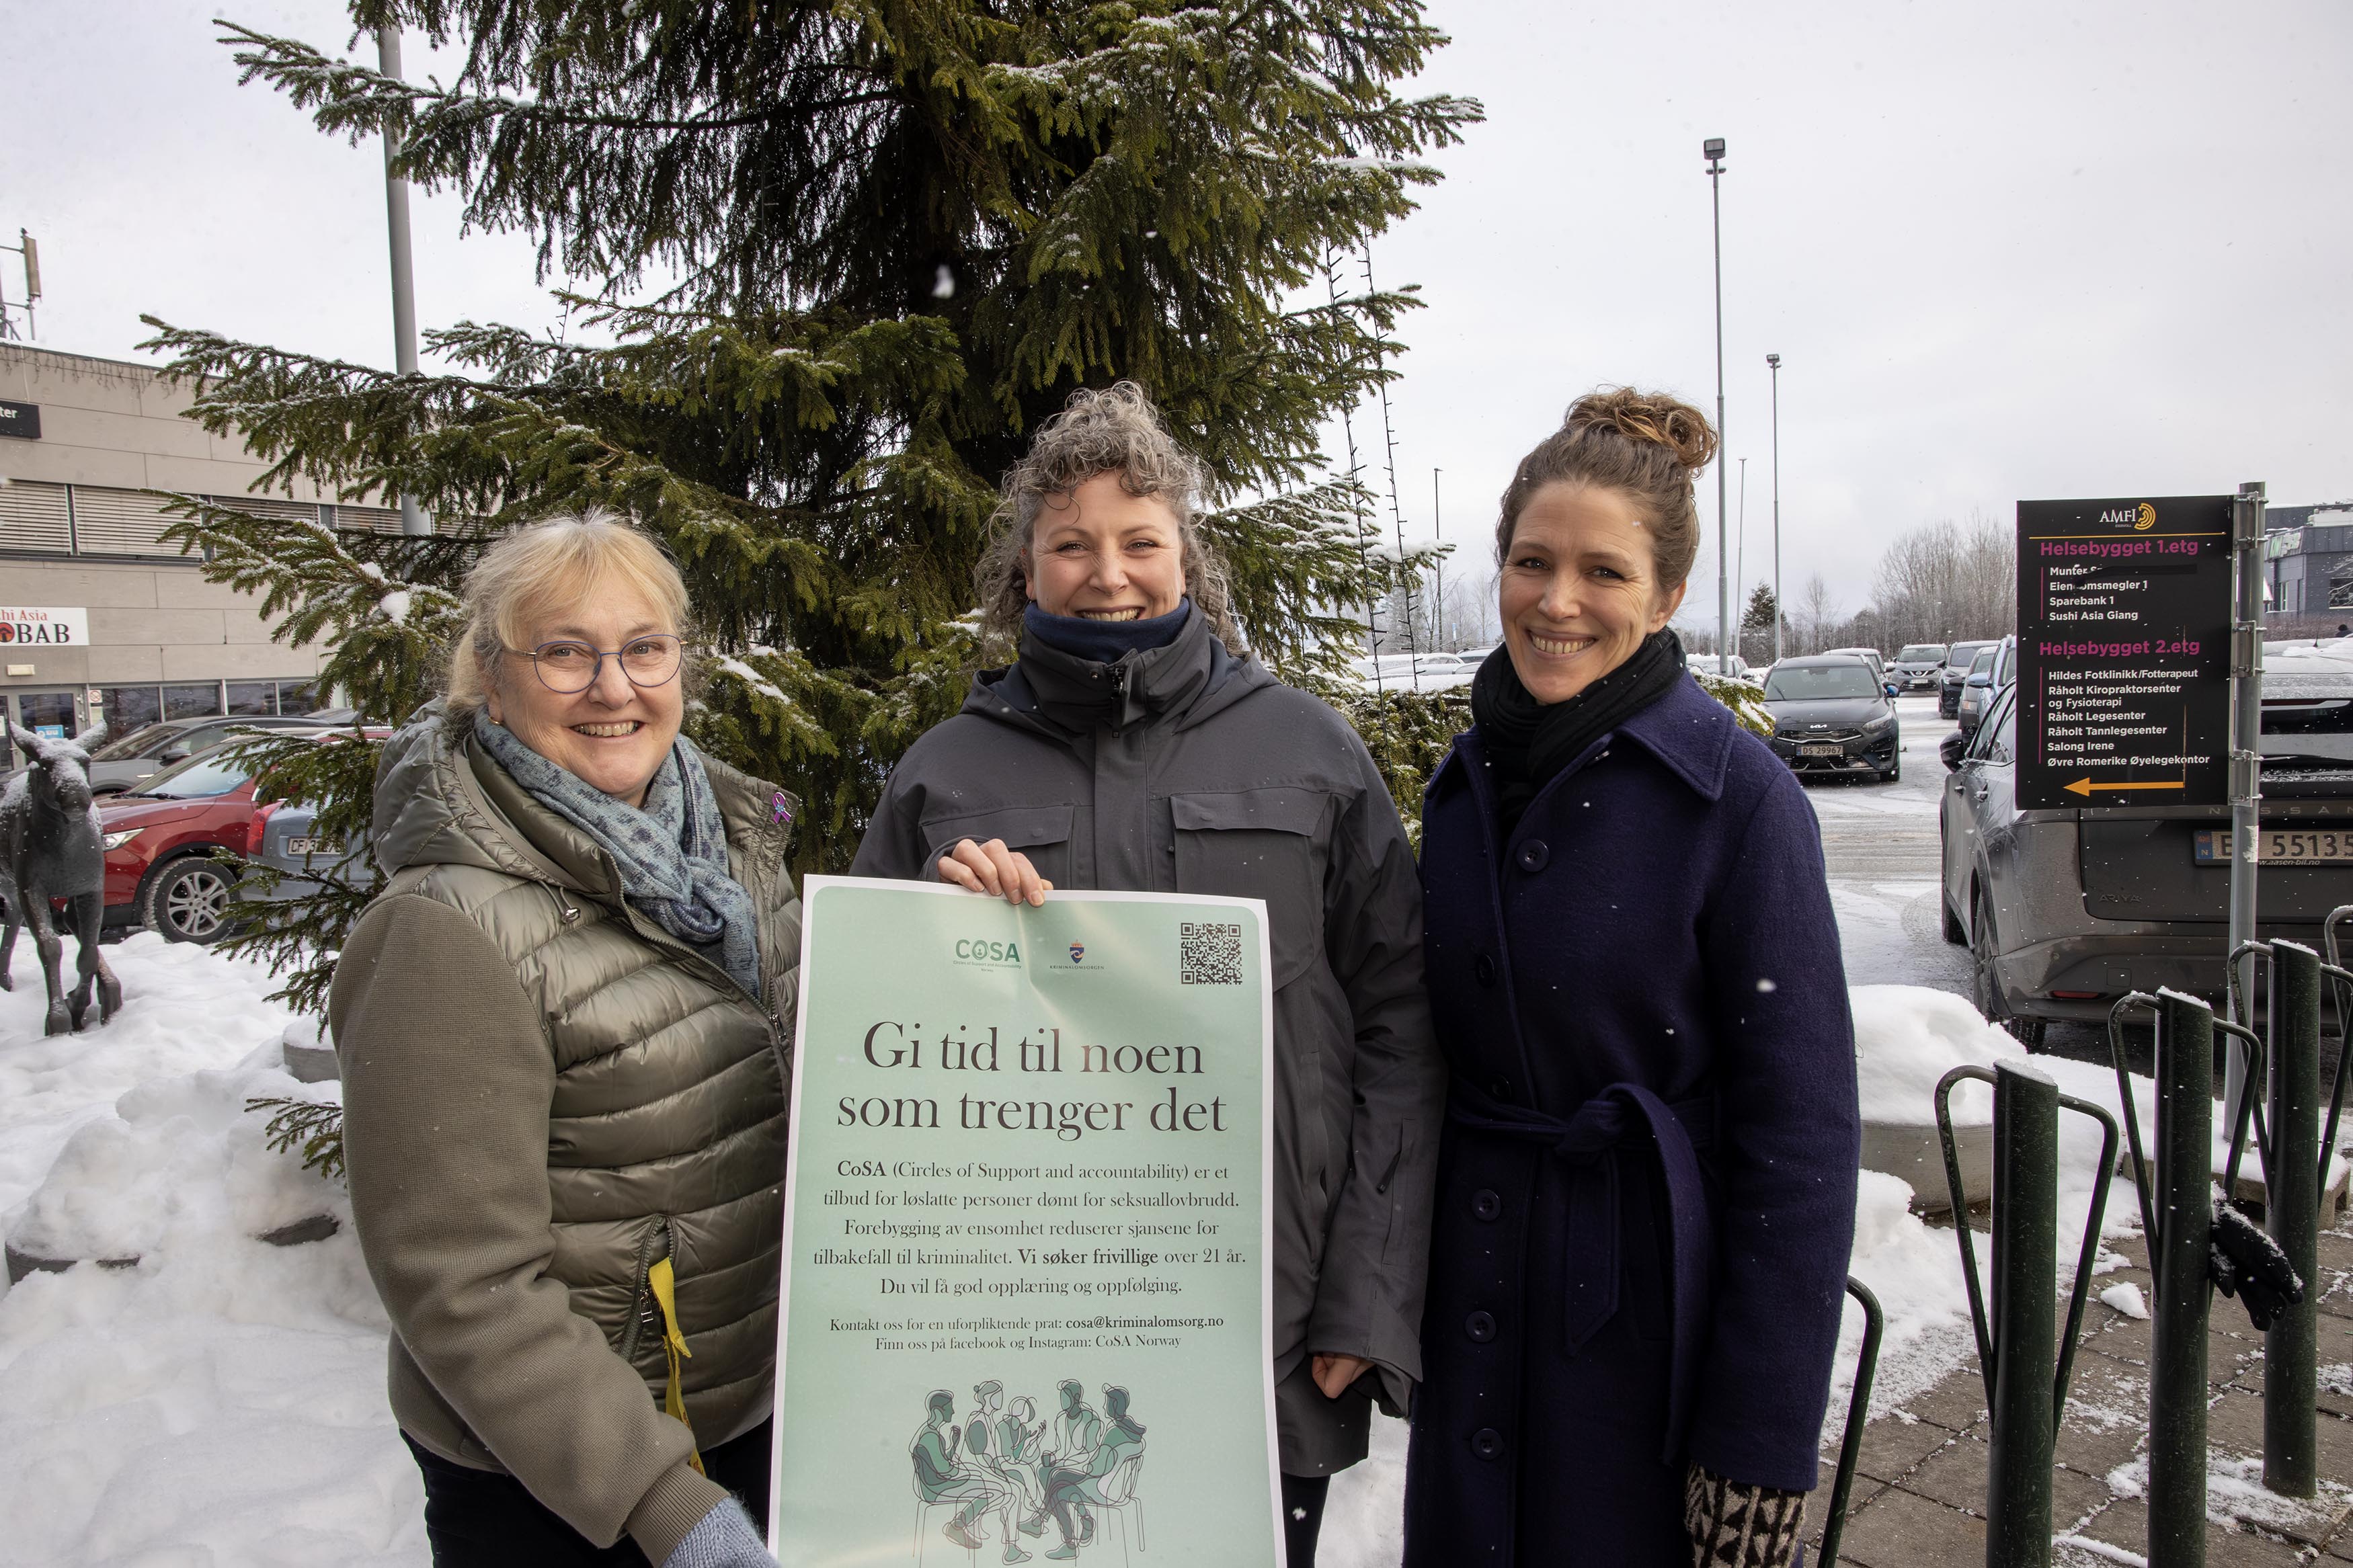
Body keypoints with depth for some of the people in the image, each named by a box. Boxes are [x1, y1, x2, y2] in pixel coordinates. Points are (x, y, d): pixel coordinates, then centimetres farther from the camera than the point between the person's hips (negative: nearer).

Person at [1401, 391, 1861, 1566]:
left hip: (1651, 1309, -5)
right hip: (1474, 1304, 5)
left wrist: (1764, 1443, -14)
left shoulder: (1735, 793, -14)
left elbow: (1800, 1131, -14)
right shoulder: (1463, 780, 3)